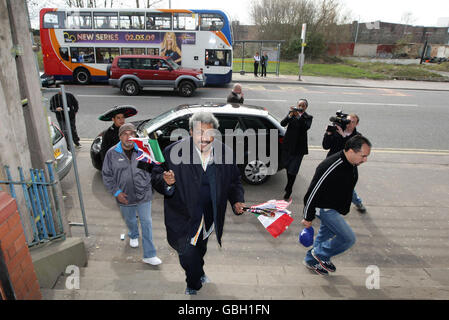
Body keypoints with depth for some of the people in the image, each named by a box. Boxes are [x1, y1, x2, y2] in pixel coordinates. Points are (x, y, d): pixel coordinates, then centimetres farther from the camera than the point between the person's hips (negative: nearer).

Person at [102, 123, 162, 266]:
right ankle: (133, 236, 56)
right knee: (130, 220, 23)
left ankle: (149, 255, 10)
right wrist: (116, 192, -9)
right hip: (125, 197, 1)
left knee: (146, 223, 1)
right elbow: (107, 175, -2)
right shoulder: (112, 153, -8)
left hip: (143, 195, -1)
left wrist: (147, 187, 2)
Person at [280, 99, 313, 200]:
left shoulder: (308, 117, -2)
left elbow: (306, 127, -20)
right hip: (288, 144, 3)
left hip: (299, 146, -3)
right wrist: (290, 115, -25)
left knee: (293, 169, -7)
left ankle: (288, 190, 4)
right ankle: (289, 186, 38)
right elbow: (283, 124, -9)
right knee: (287, 166, 17)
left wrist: (299, 116, -28)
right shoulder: (291, 112, 3)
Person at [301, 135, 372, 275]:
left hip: (336, 208, 9)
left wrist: (344, 210, 21)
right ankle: (320, 254, 13)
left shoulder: (352, 165, -4)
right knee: (349, 238, -8)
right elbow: (312, 193, -26)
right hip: (324, 208, -9)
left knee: (326, 233, 22)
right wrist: (308, 218, -17)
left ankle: (311, 260, 43)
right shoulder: (331, 168, -33)